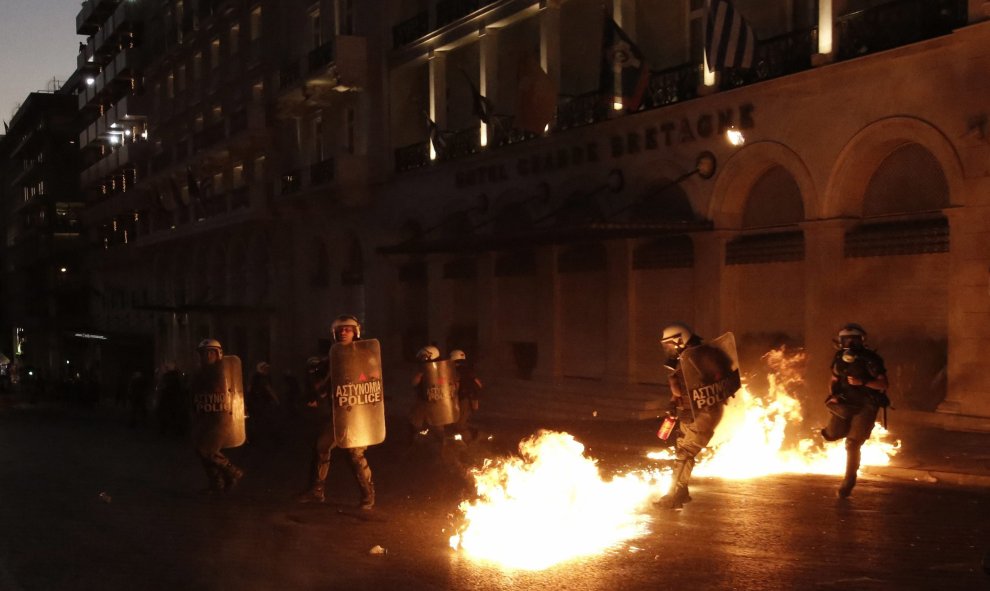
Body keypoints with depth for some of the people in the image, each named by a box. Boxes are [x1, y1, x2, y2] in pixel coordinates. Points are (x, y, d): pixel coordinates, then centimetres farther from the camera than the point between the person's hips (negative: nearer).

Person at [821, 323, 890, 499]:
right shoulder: (840, 358, 3)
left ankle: (848, 483, 5)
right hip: (844, 404, 5)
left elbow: (883, 384, -15)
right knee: (831, 435, -5)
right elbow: (833, 380, 15)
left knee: (852, 445, -8)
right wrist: (832, 395, -4)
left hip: (865, 407, -5)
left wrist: (862, 382, -28)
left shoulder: (870, 360, -13)